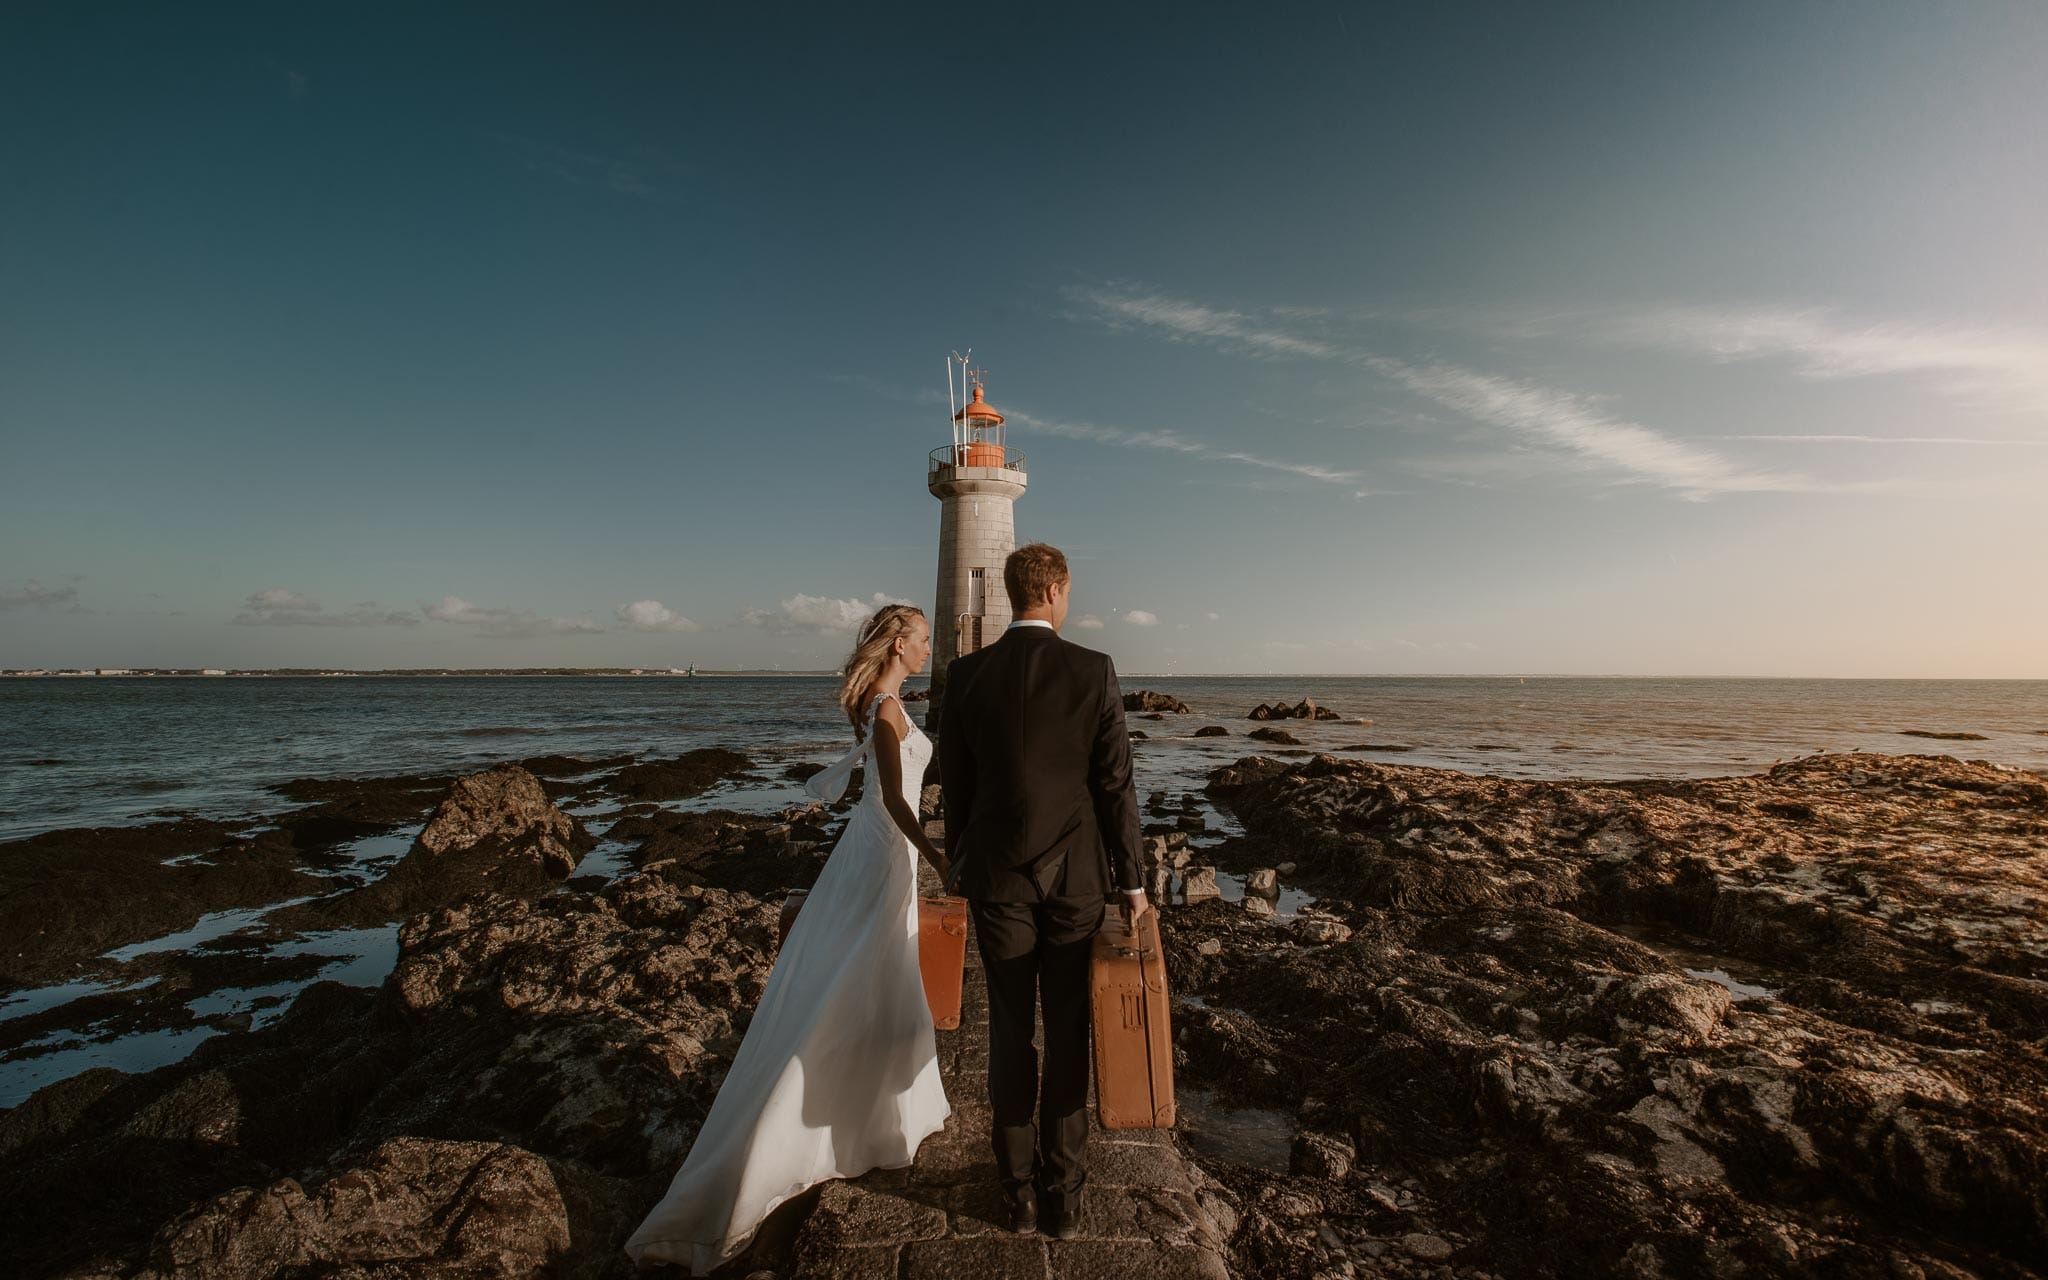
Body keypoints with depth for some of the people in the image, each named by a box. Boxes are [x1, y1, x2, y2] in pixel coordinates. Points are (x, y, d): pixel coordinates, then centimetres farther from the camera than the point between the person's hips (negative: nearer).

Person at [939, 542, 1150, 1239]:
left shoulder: (966, 674, -5)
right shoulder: (1094, 671, -10)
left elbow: (954, 784, 2)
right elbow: (1115, 784, -8)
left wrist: (960, 866, 15)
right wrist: (1131, 879, 2)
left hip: (997, 878, 1)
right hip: (1075, 876, -1)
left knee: (1010, 1034, 16)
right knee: (1068, 1038, 13)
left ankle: (1019, 1192, 31)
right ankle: (1063, 1195, 29)